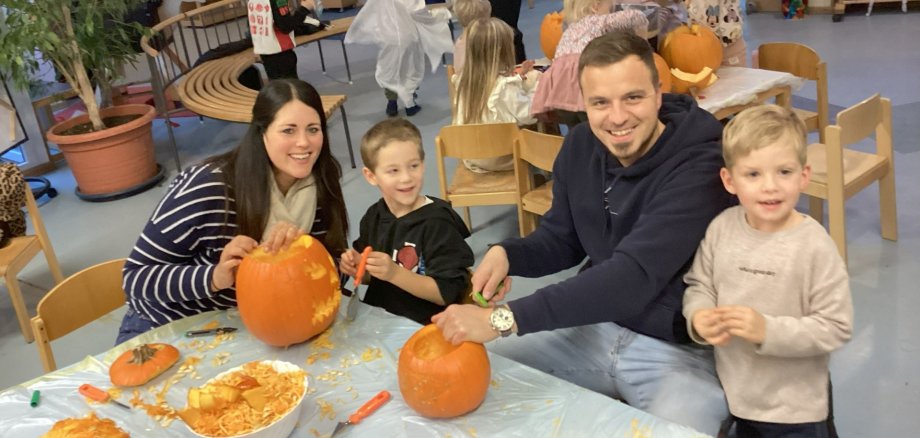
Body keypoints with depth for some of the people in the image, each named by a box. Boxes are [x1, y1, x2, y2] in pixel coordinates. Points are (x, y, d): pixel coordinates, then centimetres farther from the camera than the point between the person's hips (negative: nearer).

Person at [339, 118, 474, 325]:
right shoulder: (374, 216, 2)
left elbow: (446, 294, -17)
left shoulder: (437, 222, -15)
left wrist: (395, 273, -25)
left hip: (424, 327, -5)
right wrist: (355, 267, -4)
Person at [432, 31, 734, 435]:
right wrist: (506, 253, -13)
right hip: (597, 327, 6)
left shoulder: (698, 168, -24)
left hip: (684, 349, -5)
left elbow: (634, 276, -33)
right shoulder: (580, 146, -1)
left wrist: (504, 319, -38)